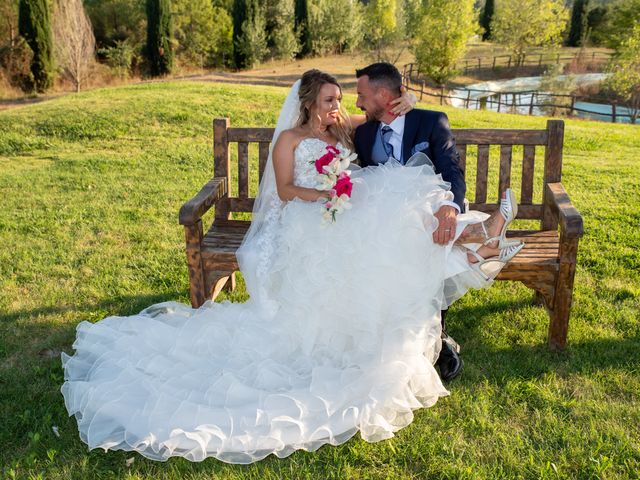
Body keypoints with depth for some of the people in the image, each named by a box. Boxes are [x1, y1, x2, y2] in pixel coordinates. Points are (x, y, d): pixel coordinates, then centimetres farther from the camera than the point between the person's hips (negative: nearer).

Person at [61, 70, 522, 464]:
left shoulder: (344, 133, 27)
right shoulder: (289, 139, 11)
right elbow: (285, 190, -1)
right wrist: (325, 196, -19)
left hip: (344, 220, 5)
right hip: (303, 225, -5)